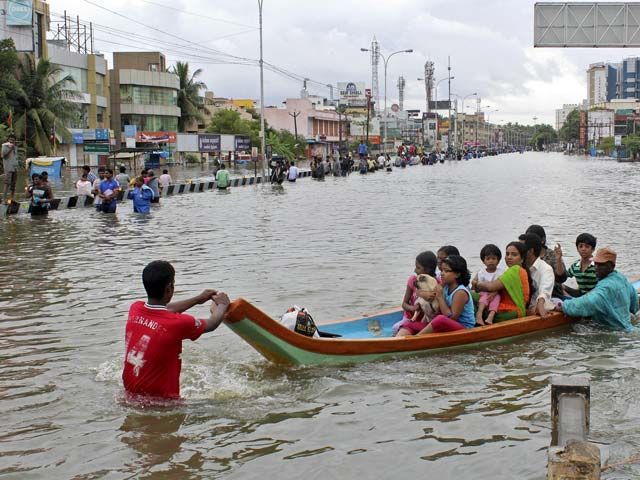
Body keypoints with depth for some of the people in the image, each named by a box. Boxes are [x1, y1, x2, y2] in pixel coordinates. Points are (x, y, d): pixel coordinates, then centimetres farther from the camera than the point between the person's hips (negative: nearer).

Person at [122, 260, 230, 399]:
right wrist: (222, 305, 23)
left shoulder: (135, 309, -3)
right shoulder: (178, 323, -20)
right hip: (161, 398, -7)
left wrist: (198, 299, 31)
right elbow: (211, 324, 2)